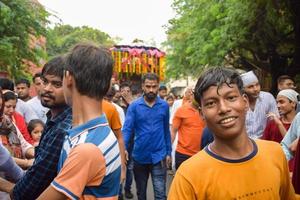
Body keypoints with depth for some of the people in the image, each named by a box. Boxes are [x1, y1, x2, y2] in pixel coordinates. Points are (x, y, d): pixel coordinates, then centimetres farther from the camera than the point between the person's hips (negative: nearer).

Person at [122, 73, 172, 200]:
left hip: (159, 156, 0)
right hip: (139, 156, 1)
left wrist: (168, 152, 7)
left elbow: (166, 131, 7)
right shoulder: (134, 106, -7)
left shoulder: (164, 106, -2)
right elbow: (127, 129, -14)